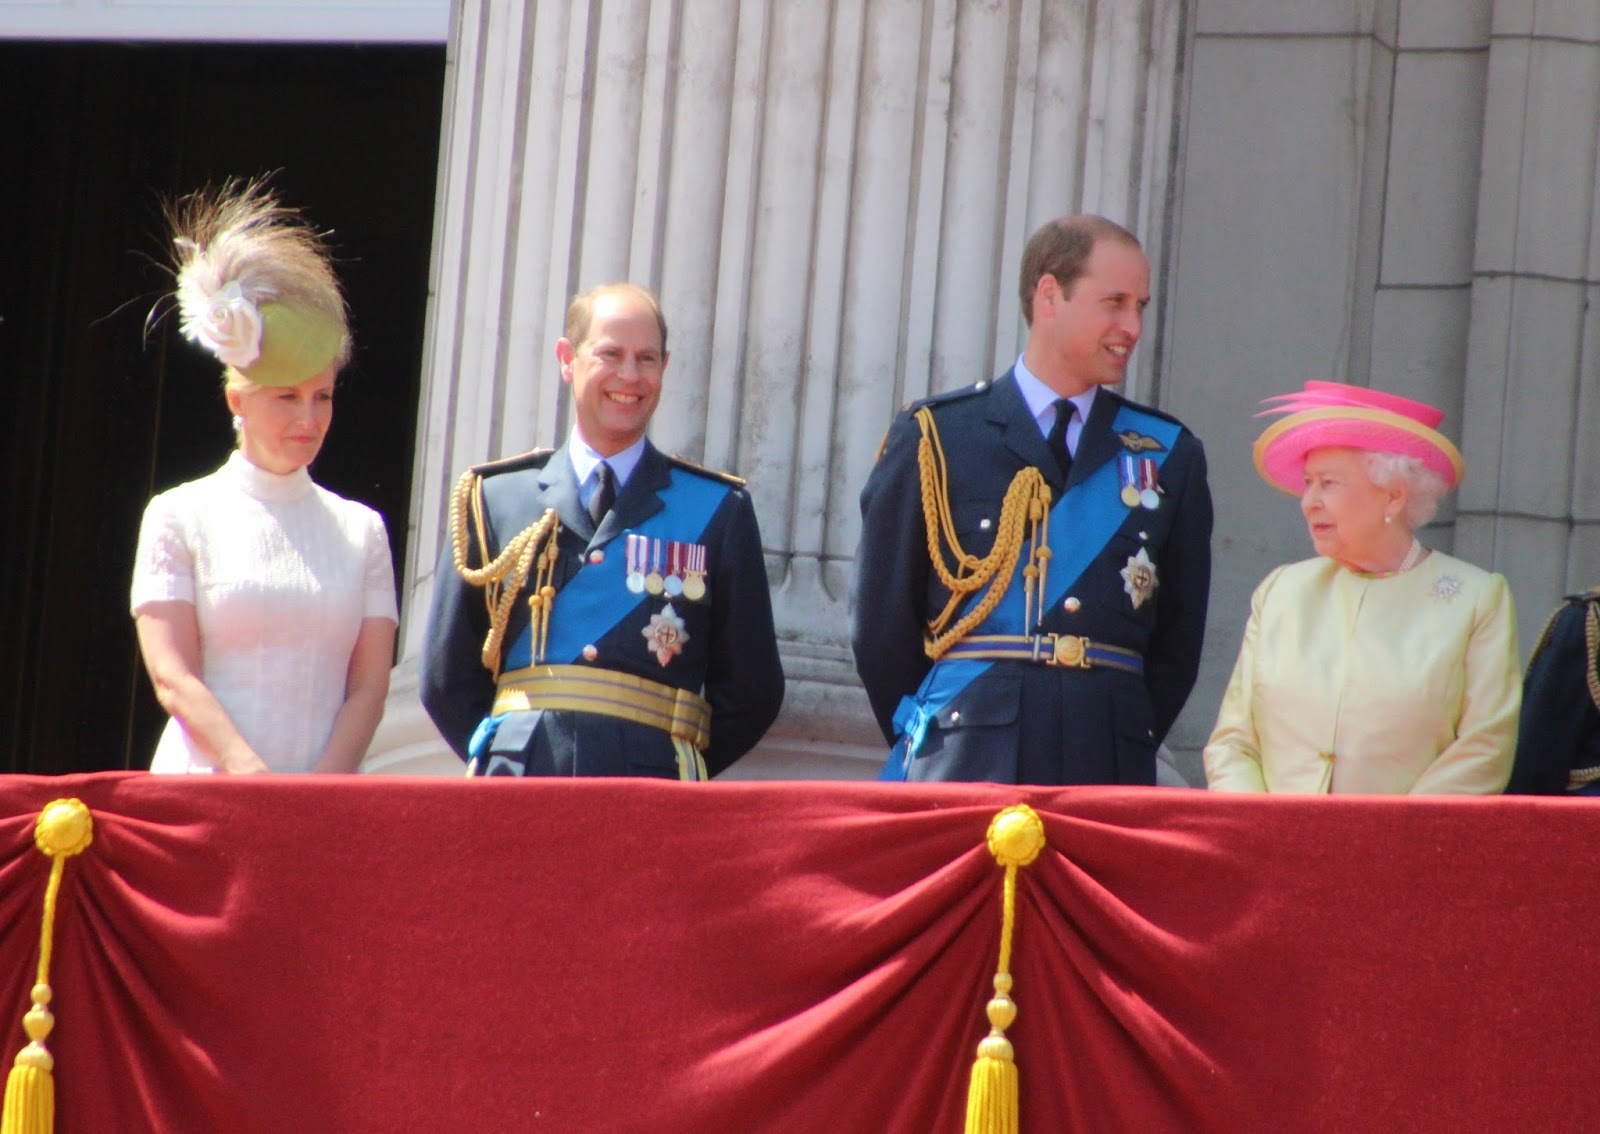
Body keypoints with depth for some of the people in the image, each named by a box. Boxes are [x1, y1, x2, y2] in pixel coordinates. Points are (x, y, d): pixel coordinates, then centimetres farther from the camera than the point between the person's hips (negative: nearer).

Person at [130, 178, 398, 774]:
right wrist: (251, 776, -16)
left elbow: (369, 685, 7)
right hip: (205, 798, -2)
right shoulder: (182, 516, 7)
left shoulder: (360, 528, 14)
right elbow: (172, 676, -2)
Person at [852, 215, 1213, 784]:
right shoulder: (933, 436, 4)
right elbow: (881, 623, 6)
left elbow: (1179, 636, 14)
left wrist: (1129, 743, 8)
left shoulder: (1169, 456, 12)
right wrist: (927, 744, 7)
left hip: (1109, 771, 2)